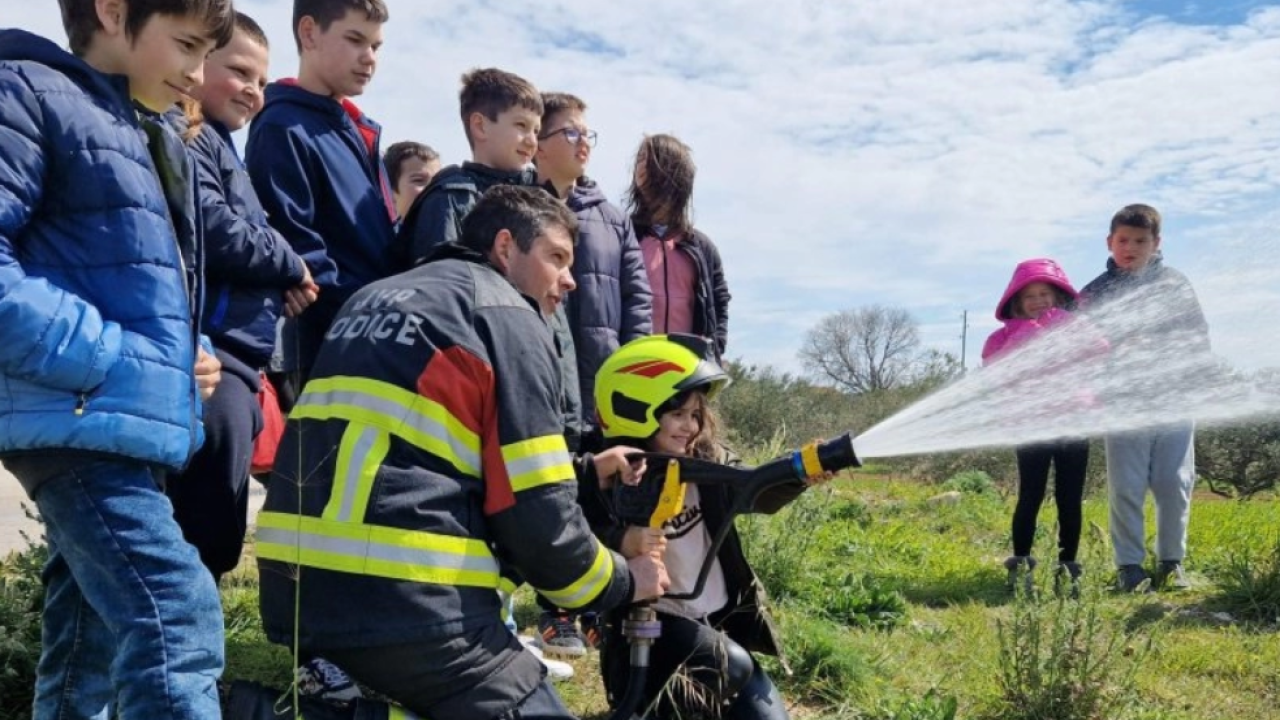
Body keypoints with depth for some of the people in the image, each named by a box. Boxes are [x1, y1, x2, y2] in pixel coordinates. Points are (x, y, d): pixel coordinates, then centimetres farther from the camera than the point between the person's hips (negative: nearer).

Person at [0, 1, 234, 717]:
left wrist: (190, 359, 8)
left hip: (133, 423, 9)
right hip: (81, 419, -9)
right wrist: (111, 359, -19)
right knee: (178, 620, -19)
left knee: (88, 651, 16)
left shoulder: (158, 139, 21)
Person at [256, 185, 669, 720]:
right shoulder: (506, 315, -3)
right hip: (407, 601, -8)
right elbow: (535, 511, -7)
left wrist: (587, 469, 27)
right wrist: (622, 582, 11)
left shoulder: (376, 299, 21)